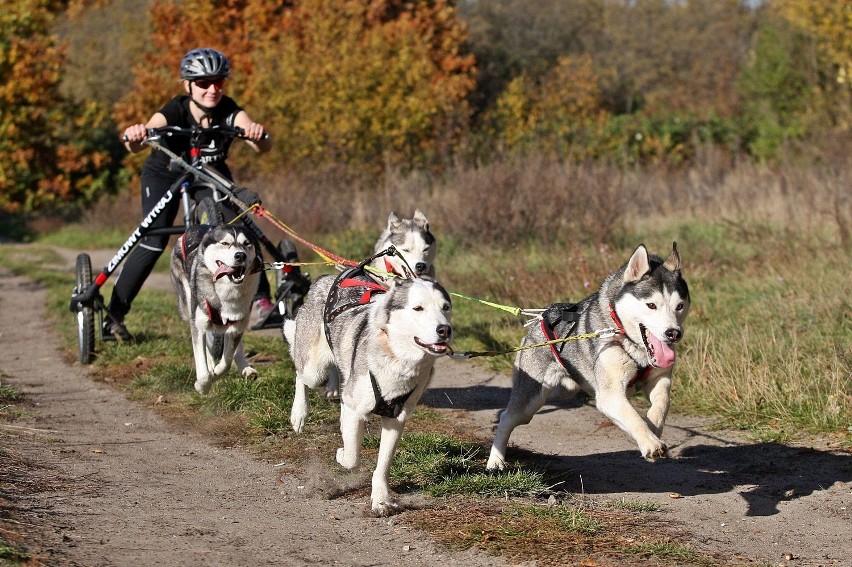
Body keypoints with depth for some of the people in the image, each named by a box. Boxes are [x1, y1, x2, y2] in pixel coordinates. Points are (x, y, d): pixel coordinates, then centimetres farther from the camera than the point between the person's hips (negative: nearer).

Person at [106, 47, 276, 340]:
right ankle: (113, 316, -8)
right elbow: (137, 145, -48)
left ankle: (261, 299, -5)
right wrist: (134, 137, -72)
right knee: (153, 242, -18)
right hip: (165, 173, -3)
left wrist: (258, 135, -64)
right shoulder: (174, 112, -32)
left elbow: (264, 147, -40)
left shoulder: (230, 112, -26)